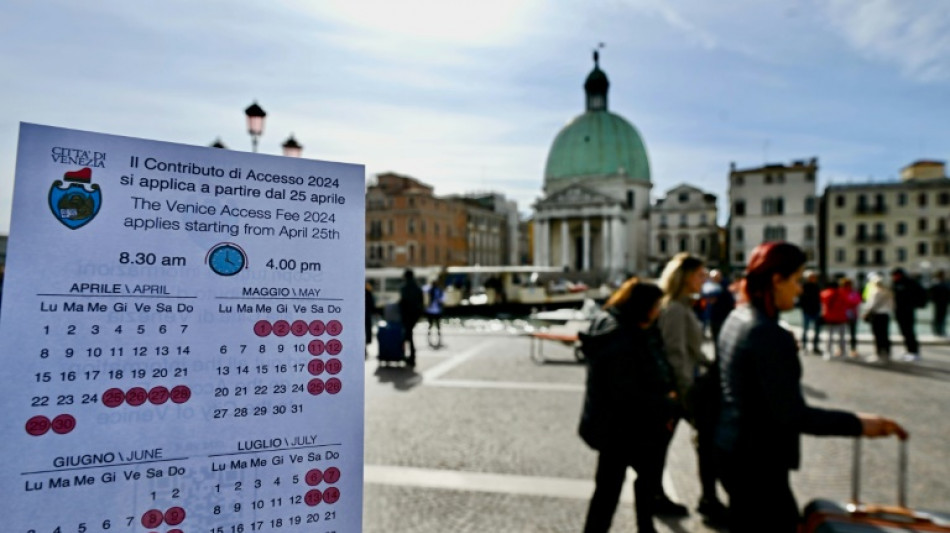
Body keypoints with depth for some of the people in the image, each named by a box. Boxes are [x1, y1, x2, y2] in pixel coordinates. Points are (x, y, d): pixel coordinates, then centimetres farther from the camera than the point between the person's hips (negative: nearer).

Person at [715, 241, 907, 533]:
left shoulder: (736, 319, 4)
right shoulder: (770, 335, -25)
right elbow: (792, 415, -22)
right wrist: (858, 424, -14)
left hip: (733, 448, 9)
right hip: (757, 459, -9)